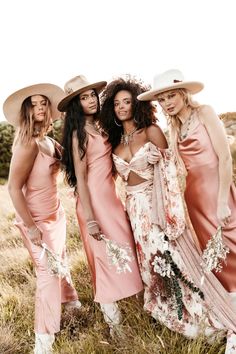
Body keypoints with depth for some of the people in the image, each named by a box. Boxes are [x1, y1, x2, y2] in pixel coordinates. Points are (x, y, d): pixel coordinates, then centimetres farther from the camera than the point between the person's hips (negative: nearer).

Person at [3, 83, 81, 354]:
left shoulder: (49, 142, 4)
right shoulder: (28, 143, -20)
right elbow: (13, 187, -23)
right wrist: (30, 226, -20)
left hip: (55, 213, 7)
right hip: (38, 219, -7)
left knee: (60, 262, 23)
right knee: (48, 273, 0)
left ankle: (70, 300, 47)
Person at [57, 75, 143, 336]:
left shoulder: (99, 126, 10)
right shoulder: (79, 133, -12)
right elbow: (80, 178, -15)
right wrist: (90, 218, -18)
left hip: (111, 195, 7)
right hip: (94, 200, -7)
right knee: (106, 256, 1)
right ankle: (114, 323, 18)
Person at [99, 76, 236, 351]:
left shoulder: (151, 131, -7)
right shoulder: (115, 141, 8)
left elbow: (168, 172, -11)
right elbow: (121, 176, 11)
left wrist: (171, 210, -18)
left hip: (157, 204, -5)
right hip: (135, 209, 5)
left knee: (174, 257, 0)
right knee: (153, 261, 15)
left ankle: (207, 318, 22)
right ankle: (178, 315, 37)